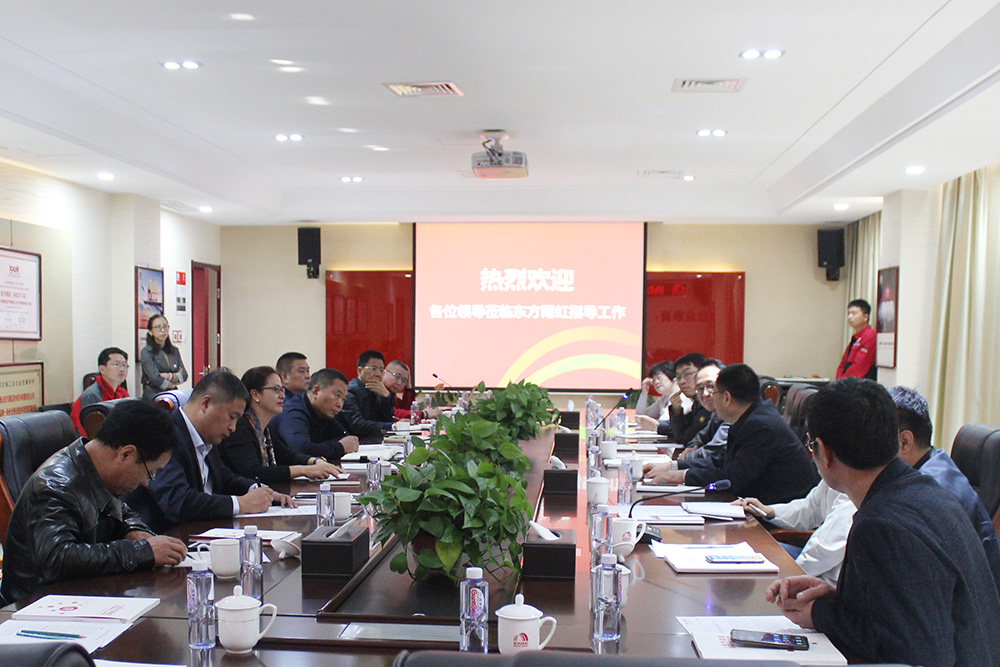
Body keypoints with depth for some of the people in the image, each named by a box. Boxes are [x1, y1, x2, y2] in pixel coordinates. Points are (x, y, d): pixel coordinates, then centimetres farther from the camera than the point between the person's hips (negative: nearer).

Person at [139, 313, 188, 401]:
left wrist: (169, 376, -8)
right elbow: (156, 379, -9)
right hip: (153, 399, -5)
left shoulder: (175, 351, 17)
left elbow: (184, 375, 8)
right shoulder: (146, 352, -1)